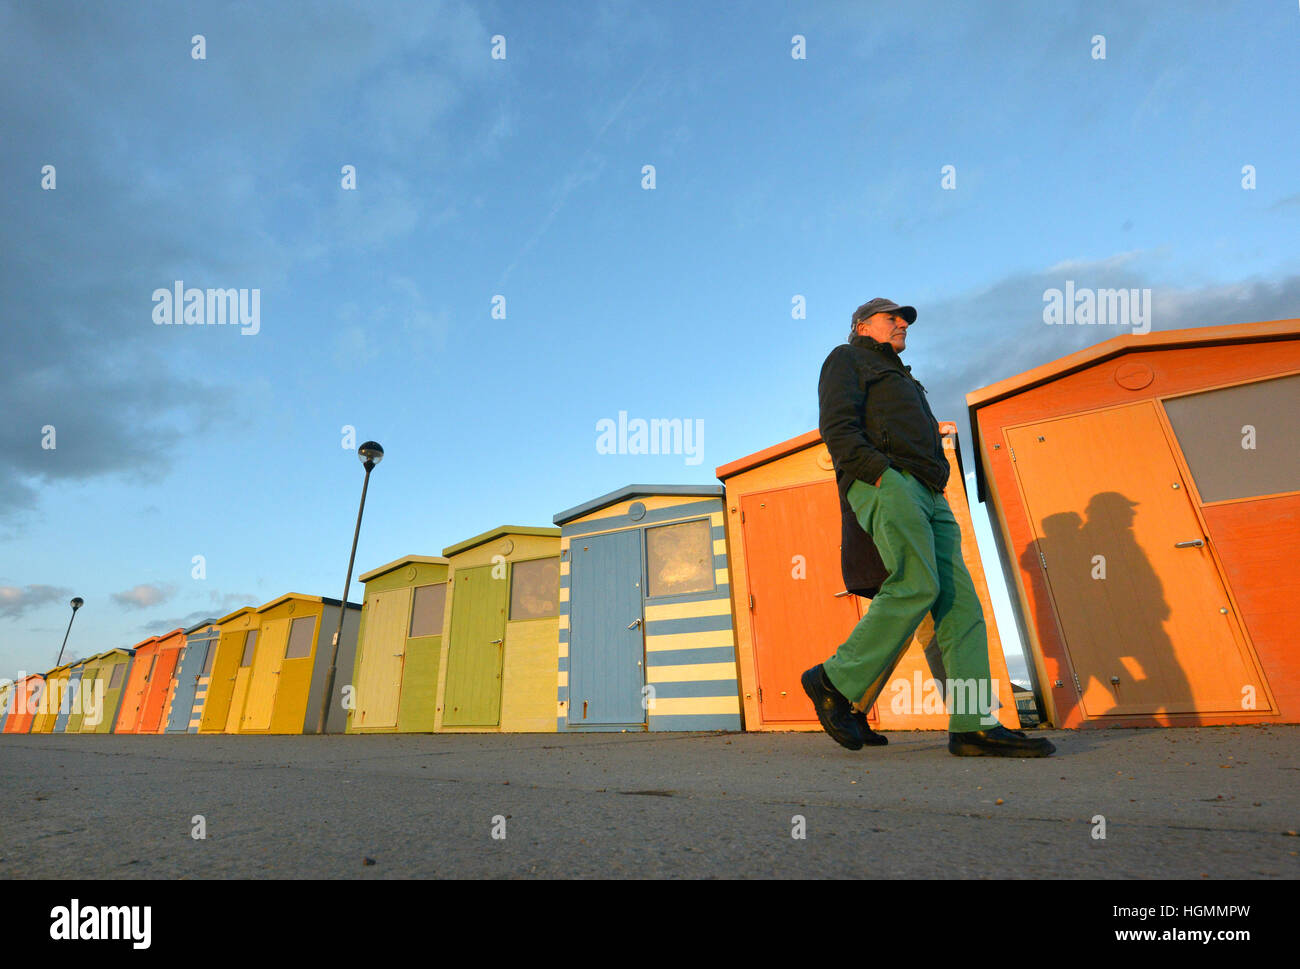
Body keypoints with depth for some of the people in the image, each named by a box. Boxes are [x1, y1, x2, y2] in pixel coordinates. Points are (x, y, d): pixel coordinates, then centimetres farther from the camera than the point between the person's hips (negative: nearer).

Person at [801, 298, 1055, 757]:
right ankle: (834, 681, -15)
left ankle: (973, 724, -8)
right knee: (916, 586, -24)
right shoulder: (847, 359, 14)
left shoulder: (902, 379, 40)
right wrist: (879, 471, -17)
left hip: (928, 495, 9)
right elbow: (837, 427, -5)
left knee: (959, 599, -5)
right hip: (884, 480, -9)